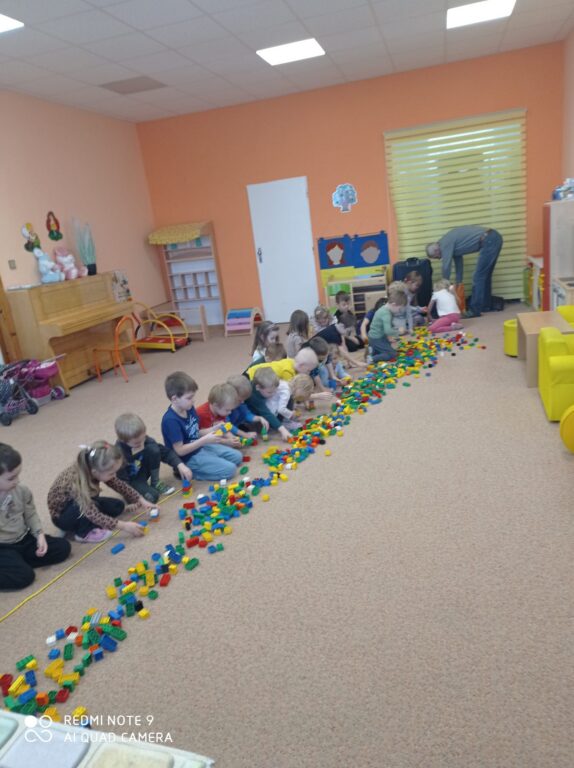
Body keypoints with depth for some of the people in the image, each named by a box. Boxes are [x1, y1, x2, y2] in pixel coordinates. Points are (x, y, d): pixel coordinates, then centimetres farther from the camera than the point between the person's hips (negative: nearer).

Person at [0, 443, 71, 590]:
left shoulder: (22, 491, -8)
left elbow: (31, 515, 6)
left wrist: (40, 535, -7)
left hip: (23, 539, 7)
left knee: (63, 547, -1)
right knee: (24, 575, -27)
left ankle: (17, 561, -3)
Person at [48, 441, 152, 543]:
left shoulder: (97, 471, -20)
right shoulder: (76, 483, -40)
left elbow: (120, 485, -6)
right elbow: (94, 515, -39)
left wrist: (142, 501, -9)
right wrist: (124, 526, -37)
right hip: (62, 517, -6)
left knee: (118, 506, -5)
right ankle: (84, 533, -13)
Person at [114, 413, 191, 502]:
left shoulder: (146, 441, -21)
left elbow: (166, 452, -15)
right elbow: (121, 478, -24)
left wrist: (180, 465, -27)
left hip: (142, 472, 6)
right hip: (129, 480, -6)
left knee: (153, 448, -24)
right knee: (152, 496, -33)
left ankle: (155, 482, -7)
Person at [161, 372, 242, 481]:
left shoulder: (189, 408, -2)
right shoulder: (171, 420, -28)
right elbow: (180, 451, -25)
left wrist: (214, 430, -7)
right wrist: (205, 440, -27)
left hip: (199, 447, 9)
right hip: (189, 459, -9)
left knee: (237, 456, 12)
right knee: (229, 469, -15)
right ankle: (188, 472, -5)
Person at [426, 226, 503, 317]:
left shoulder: (445, 243, -8)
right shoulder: (450, 241, 21)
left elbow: (446, 267, -4)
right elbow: (458, 262, 30)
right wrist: (458, 282, 35)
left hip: (489, 241, -10)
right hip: (494, 238, 10)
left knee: (478, 277, -6)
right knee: (485, 275, 18)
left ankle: (475, 310, -2)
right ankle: (485, 306, 26)